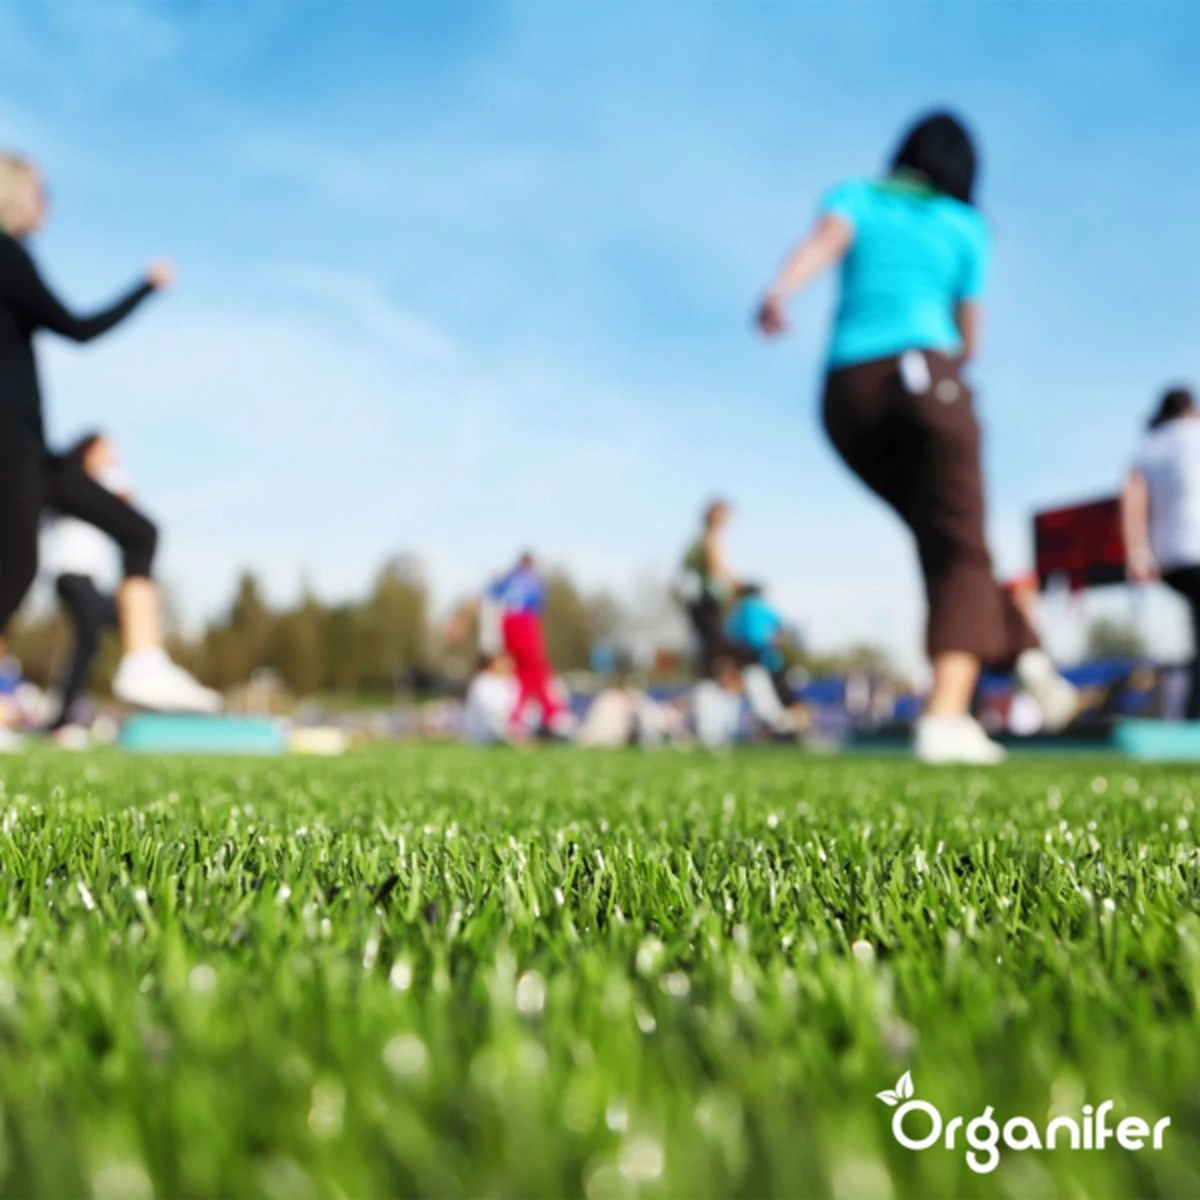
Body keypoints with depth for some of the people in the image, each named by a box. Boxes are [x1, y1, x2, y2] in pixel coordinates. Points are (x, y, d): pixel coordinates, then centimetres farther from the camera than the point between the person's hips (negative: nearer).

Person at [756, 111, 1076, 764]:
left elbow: (826, 238, -4)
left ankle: (1024, 654, 16)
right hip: (924, 377, -3)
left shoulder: (855, 195, 20)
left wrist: (778, 293, -22)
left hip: (846, 392, 3)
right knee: (960, 553, -6)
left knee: (944, 539, 20)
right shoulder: (966, 227, 18)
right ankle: (946, 718, -22)